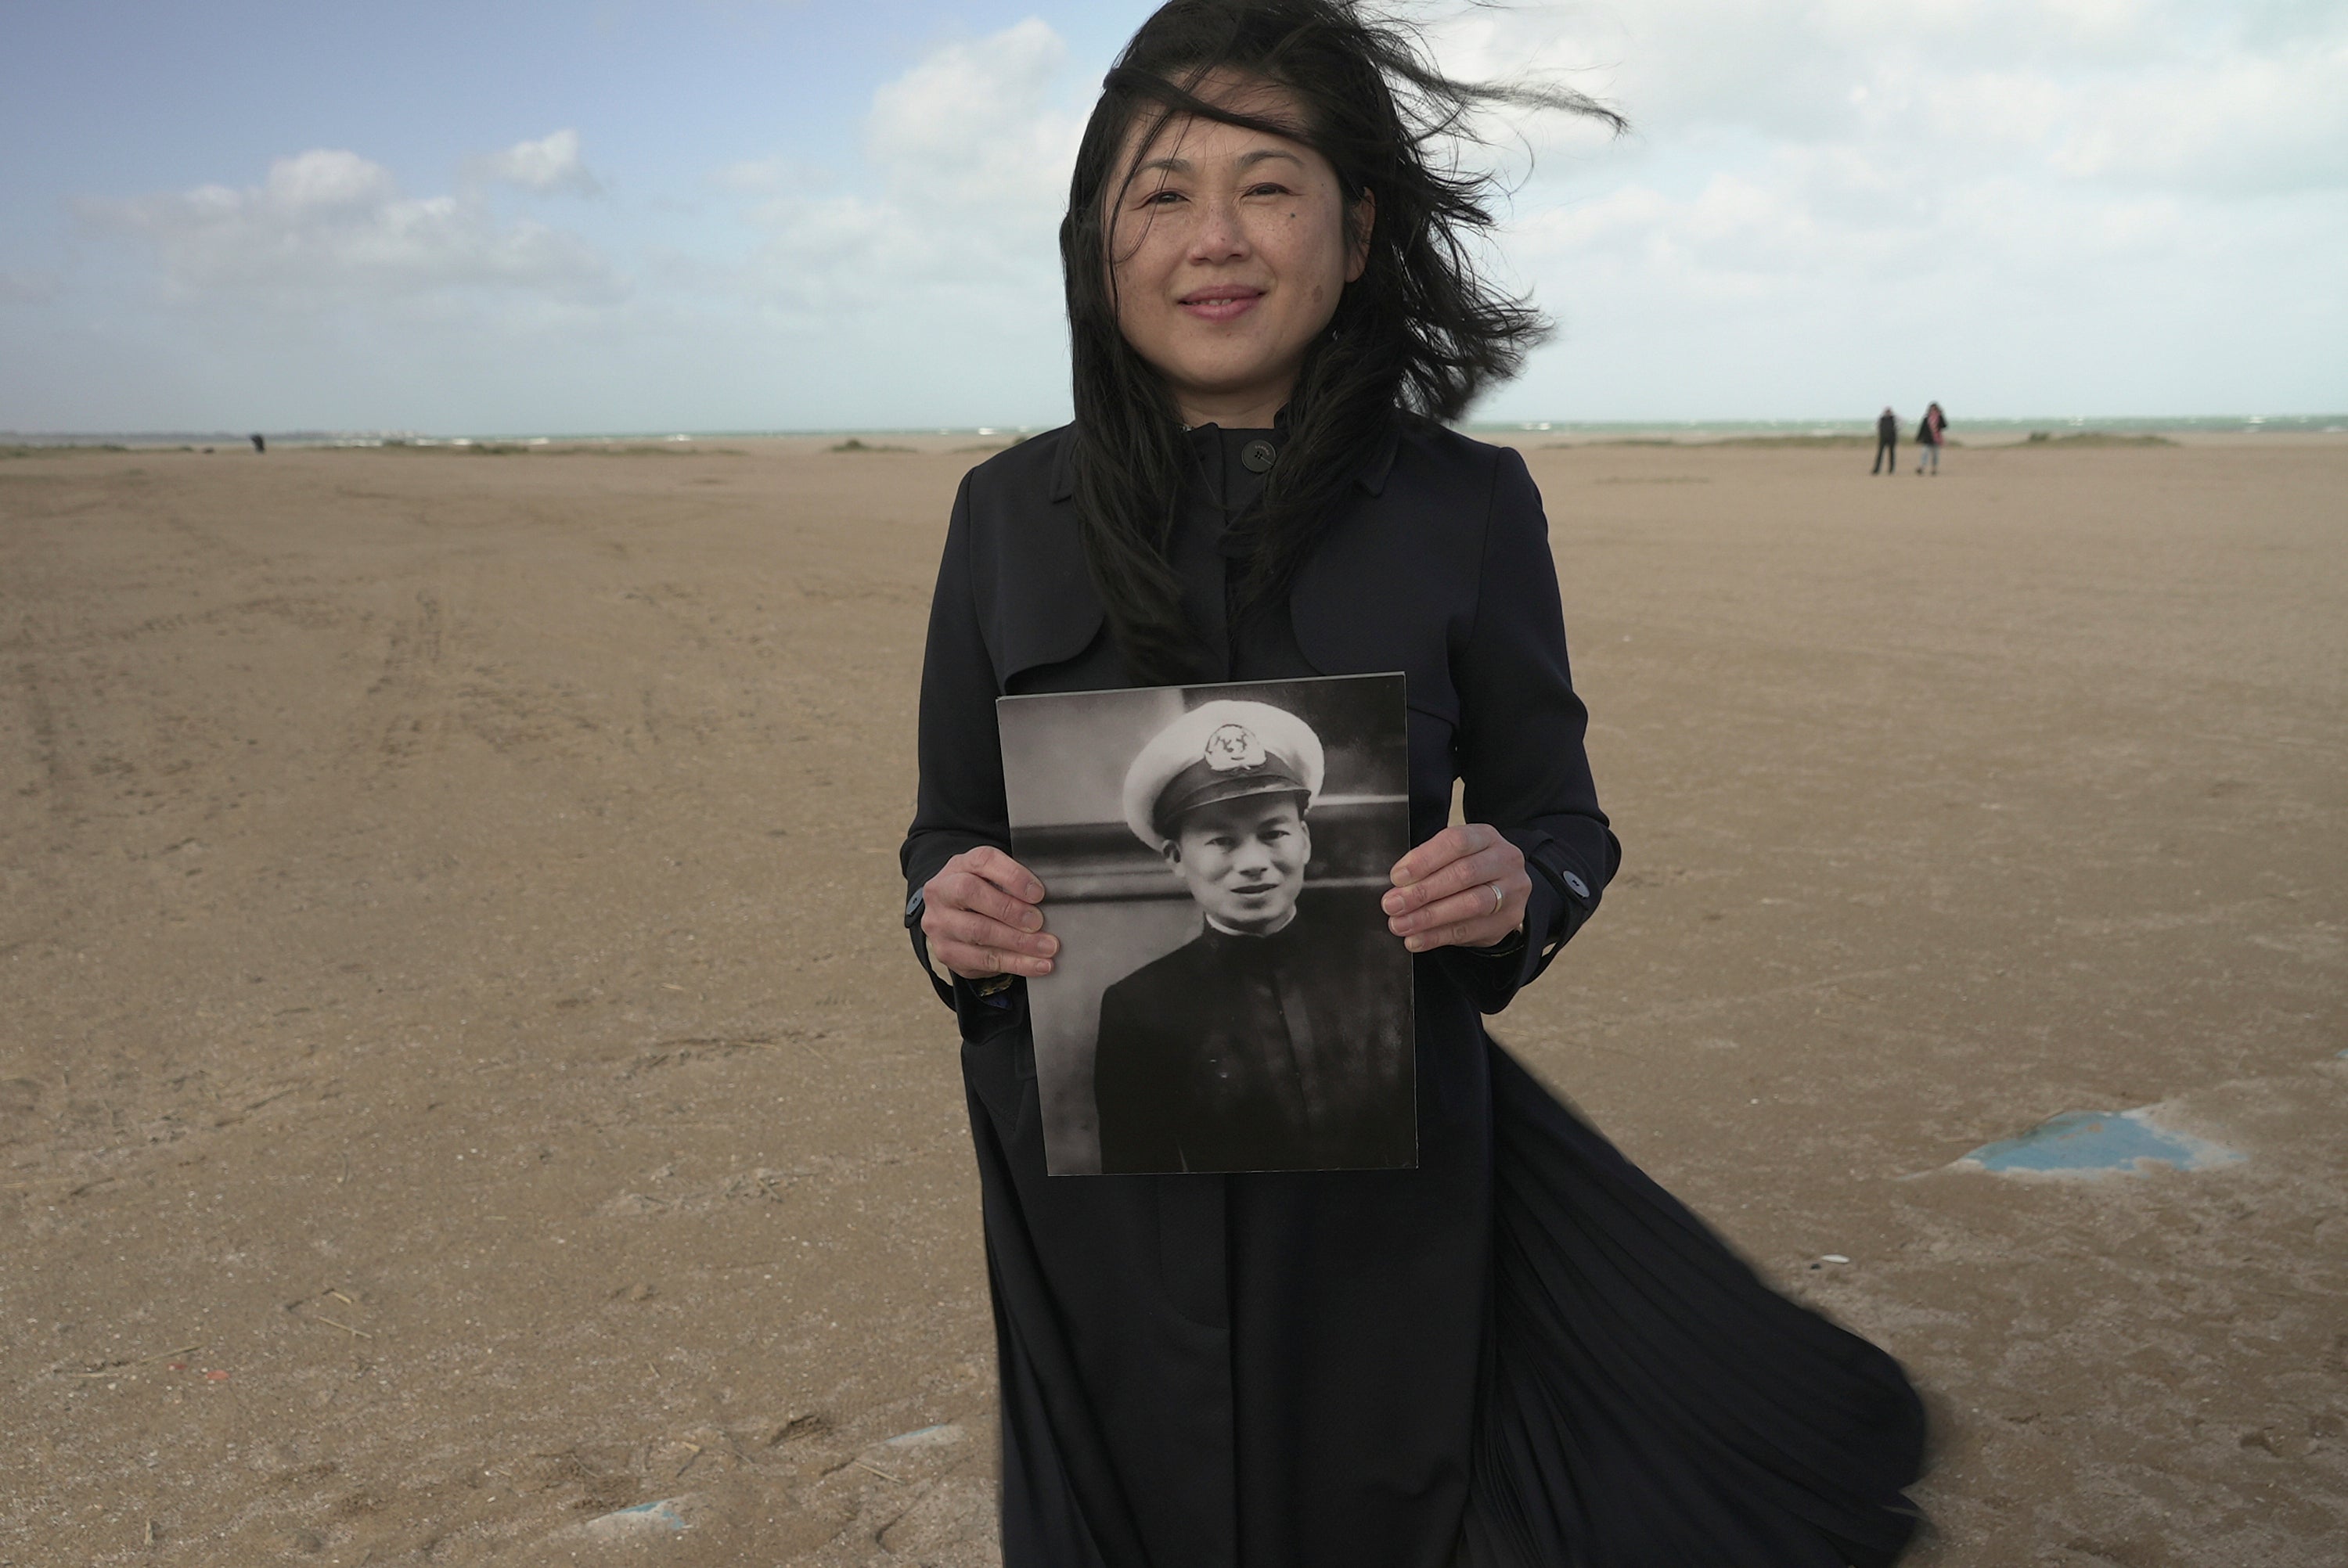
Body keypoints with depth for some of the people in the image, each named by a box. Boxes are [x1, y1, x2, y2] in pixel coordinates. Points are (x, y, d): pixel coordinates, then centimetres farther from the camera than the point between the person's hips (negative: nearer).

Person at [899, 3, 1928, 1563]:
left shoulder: (1469, 509, -6)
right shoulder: (1010, 514, -1)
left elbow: (1562, 818, 2)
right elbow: (950, 832, 5)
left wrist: (1514, 882, -21)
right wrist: (952, 913, -17)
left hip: (1385, 1184, -1)